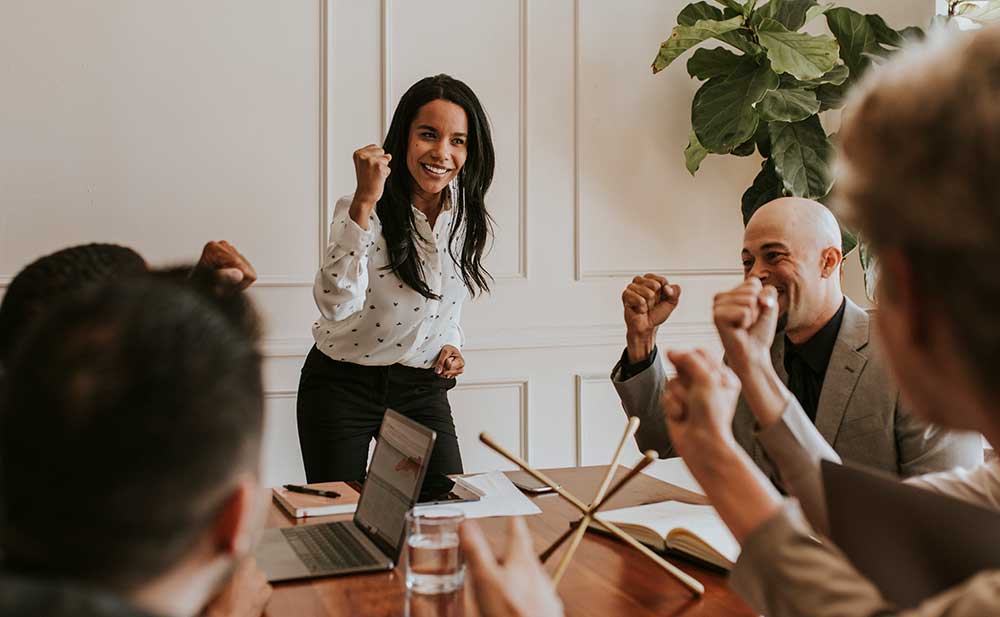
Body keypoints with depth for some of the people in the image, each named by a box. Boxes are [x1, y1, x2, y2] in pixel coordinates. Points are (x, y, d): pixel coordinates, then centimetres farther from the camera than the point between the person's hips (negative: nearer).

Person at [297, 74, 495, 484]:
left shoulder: (469, 216, -2)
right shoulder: (363, 210, -19)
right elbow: (336, 304, -38)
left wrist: (450, 344, -1)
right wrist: (364, 203, -42)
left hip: (422, 390, 4)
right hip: (342, 388, -4)